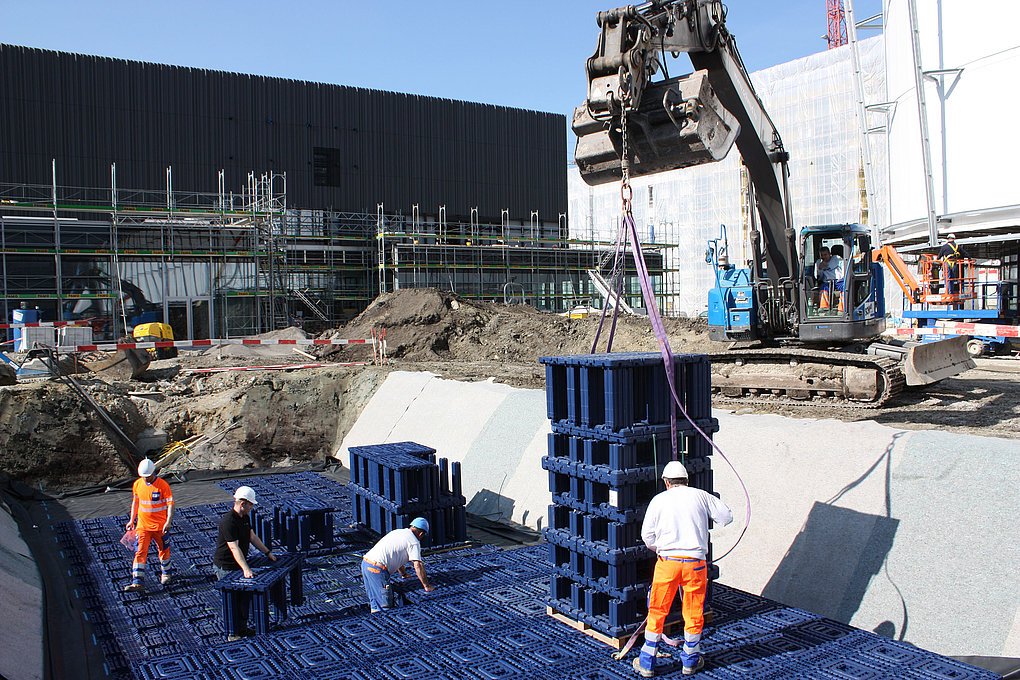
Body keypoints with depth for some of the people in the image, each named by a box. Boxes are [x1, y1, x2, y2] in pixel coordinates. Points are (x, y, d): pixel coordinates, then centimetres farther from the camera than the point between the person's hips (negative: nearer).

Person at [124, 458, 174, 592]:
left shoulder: (162, 485, -13)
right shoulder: (137, 484, 1)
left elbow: (170, 503, -13)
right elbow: (135, 502, 15)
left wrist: (168, 522, -24)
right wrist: (132, 520, 15)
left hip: (160, 525, -3)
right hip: (142, 525, 3)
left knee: (163, 550, 12)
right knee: (140, 552, -7)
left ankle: (165, 573, 35)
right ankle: (138, 582, -9)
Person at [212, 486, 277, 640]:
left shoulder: (245, 517, 4)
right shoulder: (228, 521, -26)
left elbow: (252, 536, 17)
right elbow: (234, 547, -32)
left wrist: (267, 552, 16)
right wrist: (246, 569, -39)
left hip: (239, 564, 9)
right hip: (226, 568, -9)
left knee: (246, 596, 13)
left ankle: (242, 628, 27)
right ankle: (231, 633, 11)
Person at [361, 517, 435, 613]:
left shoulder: (398, 532, 24)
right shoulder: (414, 542, -1)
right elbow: (418, 565, -9)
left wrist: (404, 574, 47)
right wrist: (427, 586, -2)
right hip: (377, 569, -9)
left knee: (375, 599, 17)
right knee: (385, 605, -6)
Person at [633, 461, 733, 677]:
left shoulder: (659, 500, 1)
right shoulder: (701, 496, 3)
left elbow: (647, 535, 0)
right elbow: (727, 516, 9)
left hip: (667, 561, 0)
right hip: (695, 562, 1)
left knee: (657, 612, 9)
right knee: (693, 613, 15)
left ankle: (646, 663, 16)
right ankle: (690, 661, 28)